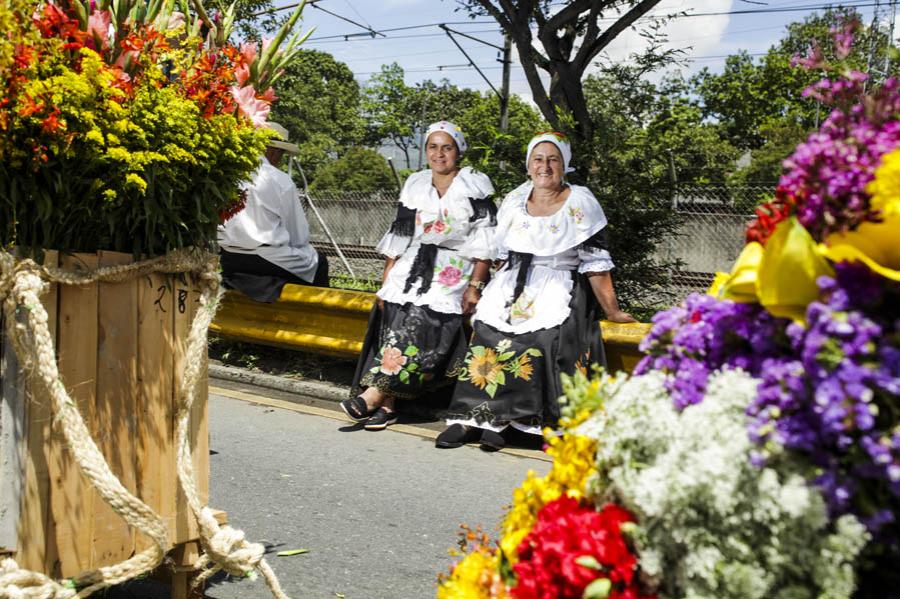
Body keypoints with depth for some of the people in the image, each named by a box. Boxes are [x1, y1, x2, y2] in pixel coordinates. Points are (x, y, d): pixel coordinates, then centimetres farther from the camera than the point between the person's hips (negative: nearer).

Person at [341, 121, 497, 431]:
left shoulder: (475, 187, 2)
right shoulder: (415, 187, 15)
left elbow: (484, 242, -3)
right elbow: (398, 237, 15)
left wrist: (474, 286, -11)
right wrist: (385, 283, 9)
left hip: (451, 275, -4)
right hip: (409, 272, 4)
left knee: (423, 327, -22)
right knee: (395, 326, -14)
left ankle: (372, 396, -22)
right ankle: (385, 404, -11)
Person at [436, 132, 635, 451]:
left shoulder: (580, 203, -3)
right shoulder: (514, 201, 10)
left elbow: (595, 264, -4)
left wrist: (612, 311, -4)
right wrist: (496, 294, 15)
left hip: (559, 291, -4)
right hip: (512, 287, 4)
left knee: (543, 339, -31)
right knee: (488, 332, -24)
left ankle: (496, 420, -24)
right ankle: (470, 419, -22)